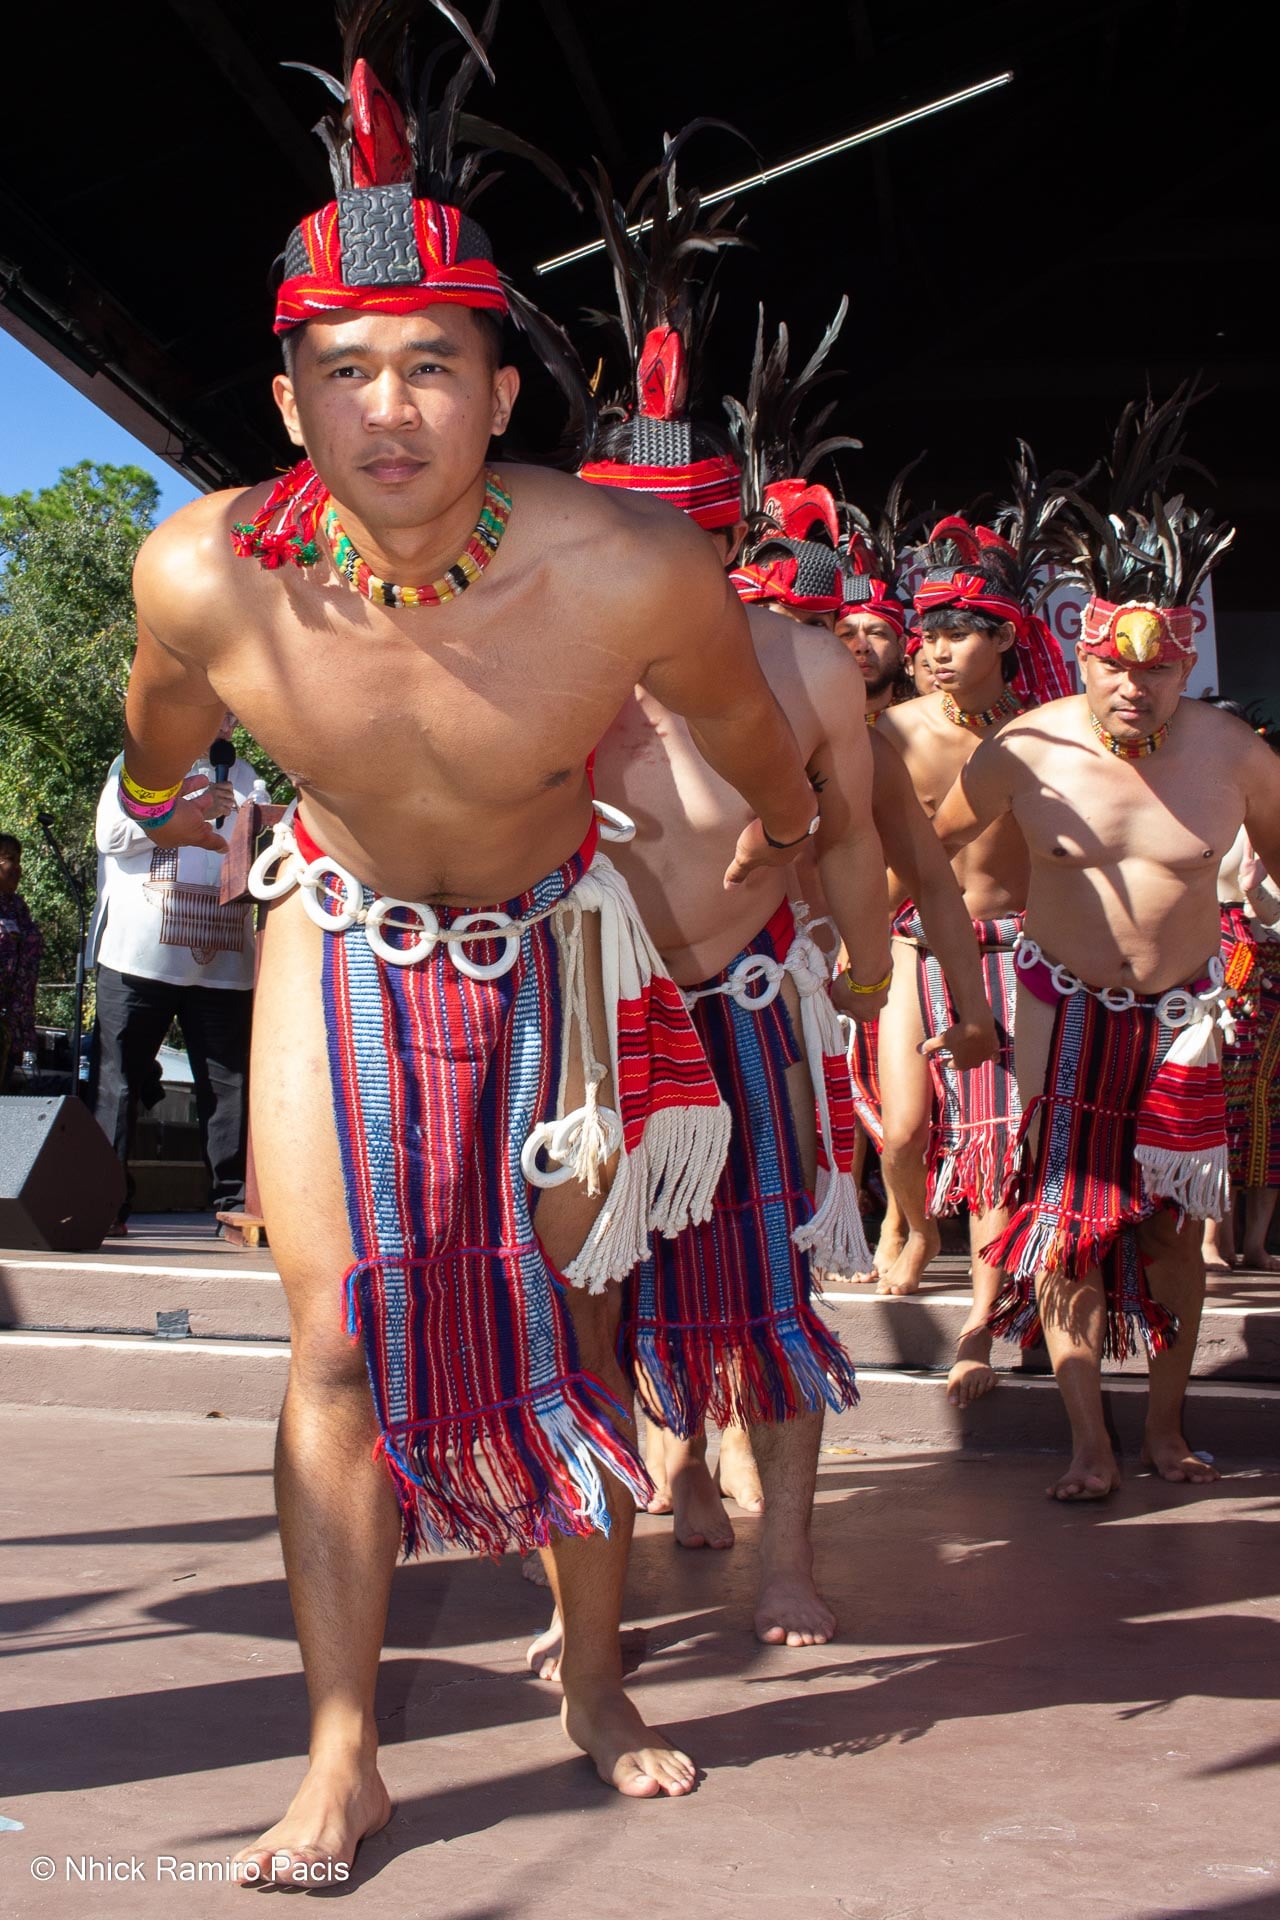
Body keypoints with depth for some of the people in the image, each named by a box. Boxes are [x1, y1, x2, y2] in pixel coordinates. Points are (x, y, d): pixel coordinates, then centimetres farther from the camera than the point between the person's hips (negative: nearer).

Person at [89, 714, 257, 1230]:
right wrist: (191, 808, -8)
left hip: (222, 961, 3)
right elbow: (110, 833, -4)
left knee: (230, 1084, -3)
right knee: (118, 1081, -1)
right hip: (141, 955, -3)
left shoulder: (243, 775, 21)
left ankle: (233, 1201, 1)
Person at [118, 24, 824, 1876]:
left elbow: (750, 735, -7)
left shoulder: (632, 573, -32)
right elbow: (160, 718, 0)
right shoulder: (208, 574, -27)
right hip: (344, 946, 1)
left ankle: (597, 1682, 29)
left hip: (547, 952, 0)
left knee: (571, 1327, 9)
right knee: (340, 1340, -5)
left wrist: (785, 823, 13)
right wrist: (164, 799, 22)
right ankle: (344, 1755, 8)